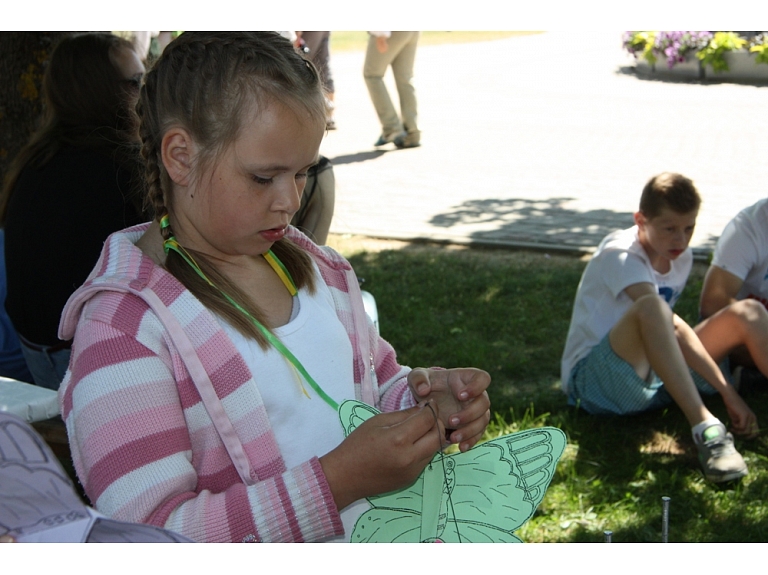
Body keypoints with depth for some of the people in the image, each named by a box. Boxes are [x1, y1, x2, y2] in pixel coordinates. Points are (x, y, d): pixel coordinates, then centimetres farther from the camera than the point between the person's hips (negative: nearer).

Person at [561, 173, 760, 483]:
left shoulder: (682, 257, 8)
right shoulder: (620, 255, -18)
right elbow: (675, 329, -28)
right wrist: (727, 392, -32)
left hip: (655, 377, 8)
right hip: (596, 381, -8)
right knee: (650, 307, -38)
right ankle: (706, 429, -45)